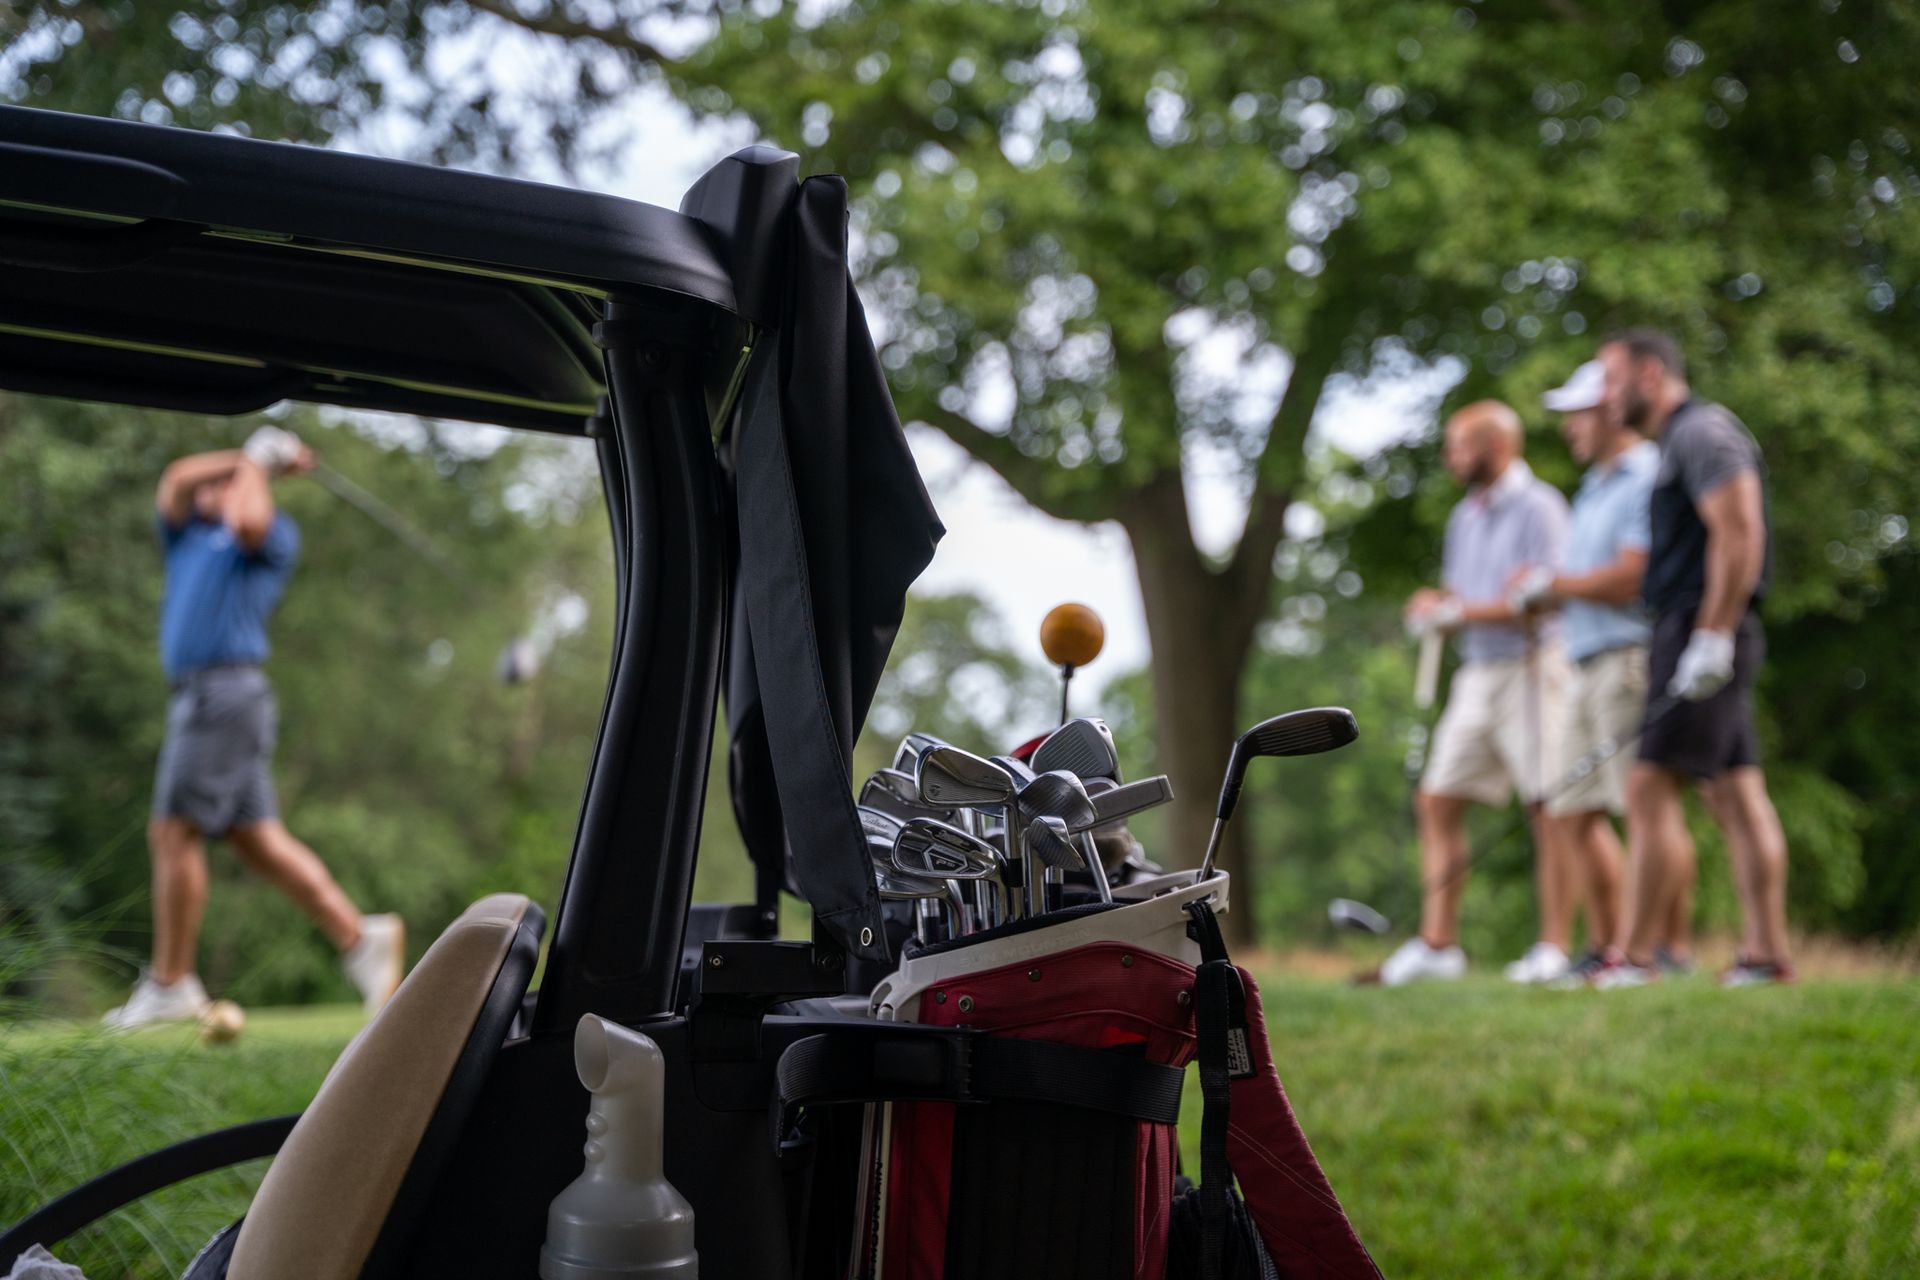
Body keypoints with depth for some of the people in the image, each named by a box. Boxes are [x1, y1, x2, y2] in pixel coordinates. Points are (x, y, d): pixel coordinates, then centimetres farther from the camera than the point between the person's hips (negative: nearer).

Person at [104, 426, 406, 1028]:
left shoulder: (277, 534, 6)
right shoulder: (185, 537, 26)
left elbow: (248, 522, -17)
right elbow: (177, 480, 8)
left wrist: (258, 462, 0)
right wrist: (247, 456, 9)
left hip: (225, 690, -7)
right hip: (196, 695, 7)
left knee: (173, 831, -9)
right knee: (258, 839, 2)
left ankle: (170, 983, -4)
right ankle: (358, 935, 2)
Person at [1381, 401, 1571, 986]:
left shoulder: (1538, 507, -9)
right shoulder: (1464, 516, 18)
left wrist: (1461, 612, -14)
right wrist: (1435, 604, -1)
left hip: (1529, 668, -8)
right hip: (1476, 674, 8)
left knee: (1547, 808, -6)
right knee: (1438, 799, 3)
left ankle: (1554, 946, -3)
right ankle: (1437, 941, 6)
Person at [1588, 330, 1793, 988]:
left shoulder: (1701, 430, -9)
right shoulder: (1680, 441, 22)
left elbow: (1739, 532, -19)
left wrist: (1711, 637, -23)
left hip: (1704, 633, -10)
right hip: (1700, 640, 10)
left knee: (1650, 788, -12)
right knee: (1735, 796, 7)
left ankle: (1633, 957, -13)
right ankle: (1767, 951, 8)